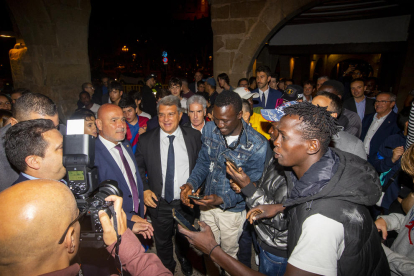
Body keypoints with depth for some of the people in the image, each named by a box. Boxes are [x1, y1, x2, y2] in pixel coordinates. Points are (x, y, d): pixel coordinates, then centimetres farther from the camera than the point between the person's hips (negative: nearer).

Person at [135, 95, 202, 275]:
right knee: (163, 242, 22)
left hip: (187, 201, 1)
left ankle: (183, 258, 61)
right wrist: (144, 189, -13)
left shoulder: (194, 136, -9)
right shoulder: (145, 140, -10)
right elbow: (138, 168, 0)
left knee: (184, 238, 28)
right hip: (160, 203, -1)